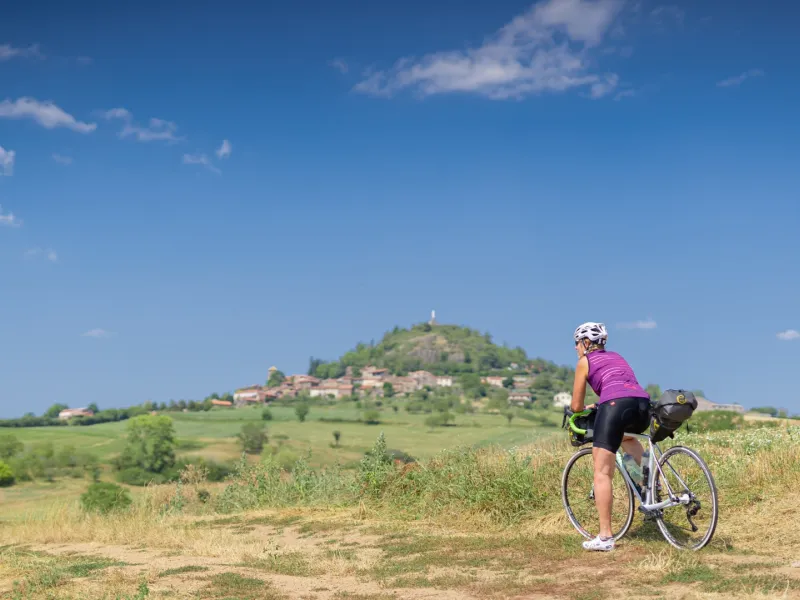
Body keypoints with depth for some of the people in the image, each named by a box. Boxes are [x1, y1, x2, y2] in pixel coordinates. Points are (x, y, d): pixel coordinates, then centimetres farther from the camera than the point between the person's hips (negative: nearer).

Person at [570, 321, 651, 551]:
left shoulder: (585, 361, 17)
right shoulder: (617, 357, 34)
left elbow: (576, 406, 18)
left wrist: (584, 410, 41)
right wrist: (597, 406, 55)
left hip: (615, 405, -6)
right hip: (643, 404, 6)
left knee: (602, 473, 0)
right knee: (625, 435, 41)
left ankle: (605, 537, -5)